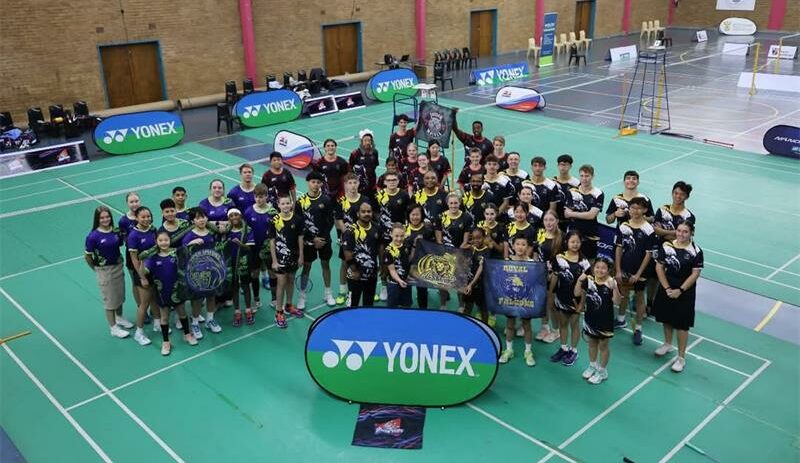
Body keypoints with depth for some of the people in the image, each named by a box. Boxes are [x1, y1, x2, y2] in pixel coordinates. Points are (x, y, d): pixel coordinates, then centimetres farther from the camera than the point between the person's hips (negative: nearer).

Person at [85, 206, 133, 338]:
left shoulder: (116, 231, -6)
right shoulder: (93, 236, -20)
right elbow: (87, 256, -11)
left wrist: (119, 261, 2)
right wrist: (97, 269, -1)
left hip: (118, 267, 5)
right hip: (104, 271, -5)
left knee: (120, 294, 20)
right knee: (109, 299, 7)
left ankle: (119, 318, 43)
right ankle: (113, 328, 21)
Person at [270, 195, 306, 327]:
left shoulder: (298, 219, -6)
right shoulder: (274, 220, -11)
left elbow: (300, 238, 2)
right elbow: (272, 241, -7)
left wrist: (301, 256, 3)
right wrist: (274, 260, -8)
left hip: (294, 255, 3)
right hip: (280, 256, -3)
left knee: (291, 281, 17)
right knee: (281, 283, -1)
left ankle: (288, 305, 35)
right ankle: (279, 312, 9)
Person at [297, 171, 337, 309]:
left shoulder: (326, 200, -3)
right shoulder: (301, 201, -7)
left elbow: (330, 221, -2)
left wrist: (323, 237, -10)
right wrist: (312, 238, -11)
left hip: (324, 239, 1)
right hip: (308, 240, -1)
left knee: (325, 264, 12)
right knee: (306, 266, 6)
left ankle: (328, 294, 25)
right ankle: (302, 296, 15)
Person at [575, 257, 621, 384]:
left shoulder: (611, 283, -19)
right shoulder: (589, 280, -8)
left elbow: (617, 301, -26)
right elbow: (577, 294, -6)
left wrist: (614, 288, -41)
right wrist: (579, 281, -21)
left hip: (604, 321, -4)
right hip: (590, 318, 4)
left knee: (603, 345, 13)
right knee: (592, 343, 22)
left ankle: (602, 371, 30)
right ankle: (592, 366, 43)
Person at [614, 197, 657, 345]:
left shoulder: (649, 230, -14)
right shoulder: (623, 227, -5)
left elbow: (649, 254, -11)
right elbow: (618, 249, 0)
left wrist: (638, 274, -12)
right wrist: (618, 270, -2)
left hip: (639, 271, -3)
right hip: (624, 269, 3)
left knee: (639, 298, 10)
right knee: (623, 294, 20)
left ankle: (638, 328, 21)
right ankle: (620, 320, 40)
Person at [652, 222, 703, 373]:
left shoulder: (696, 251, -13)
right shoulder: (666, 246, -6)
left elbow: (695, 274, -13)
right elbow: (659, 267, -4)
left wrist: (680, 290, -15)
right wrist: (667, 288, -11)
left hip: (685, 292, -3)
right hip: (666, 289, 4)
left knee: (682, 324, 3)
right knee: (667, 318, 20)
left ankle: (681, 357, 15)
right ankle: (668, 344, 44)